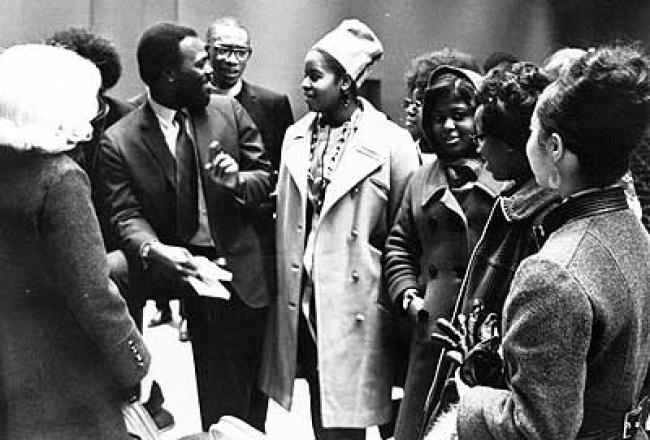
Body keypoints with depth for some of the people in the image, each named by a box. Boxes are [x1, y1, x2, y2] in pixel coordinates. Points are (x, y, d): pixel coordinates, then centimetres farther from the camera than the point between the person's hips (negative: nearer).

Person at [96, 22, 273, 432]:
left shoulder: (228, 110, -3)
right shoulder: (119, 141, -11)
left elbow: (265, 173, 5)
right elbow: (127, 214, -13)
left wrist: (237, 181, -19)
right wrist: (153, 249, -34)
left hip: (238, 269, 2)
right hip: (176, 262, -1)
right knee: (110, 272, -29)